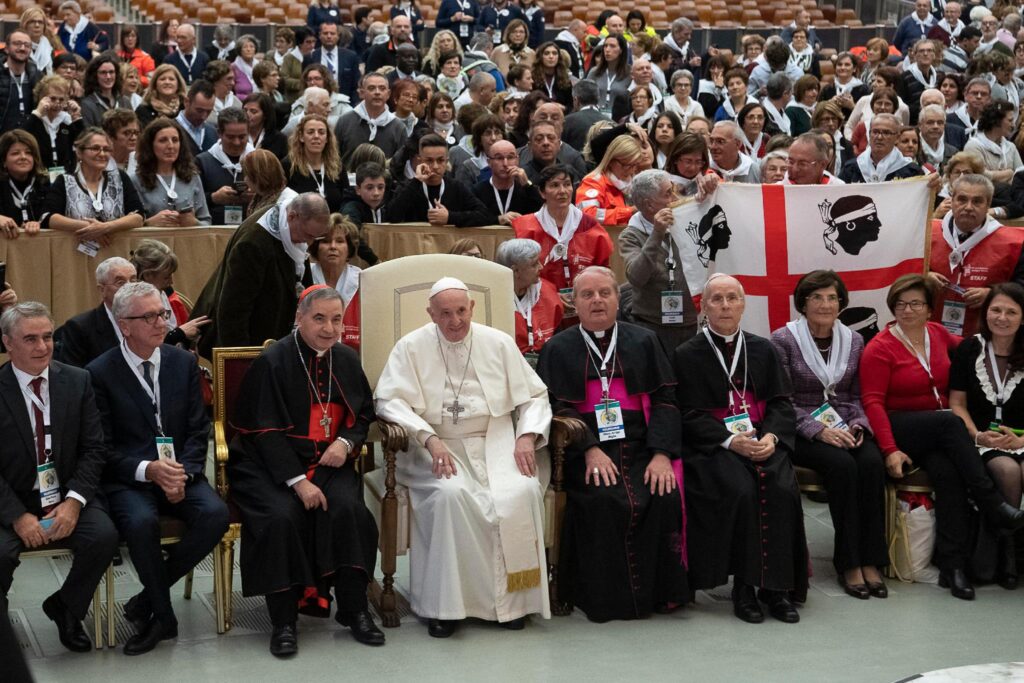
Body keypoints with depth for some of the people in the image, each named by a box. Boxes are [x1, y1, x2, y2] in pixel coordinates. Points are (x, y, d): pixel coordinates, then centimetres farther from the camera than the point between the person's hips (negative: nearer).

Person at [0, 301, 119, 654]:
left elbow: (94, 449, 0)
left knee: (104, 536, -24)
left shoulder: (77, 381, 2)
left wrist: (73, 501, -15)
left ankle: (65, 607, 5)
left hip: (67, 496, 2)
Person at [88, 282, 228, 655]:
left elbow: (198, 430, 7)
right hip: (127, 480, -3)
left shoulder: (184, 362, 8)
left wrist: (183, 473, -11)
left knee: (215, 514, -26)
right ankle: (163, 614, -9)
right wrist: (148, 470, -20)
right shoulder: (100, 372, -3)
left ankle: (149, 597, -5)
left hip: (180, 472, 3)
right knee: (141, 522, -35)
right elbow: (103, 447, -5)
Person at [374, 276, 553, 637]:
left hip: (495, 442, 2)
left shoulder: (499, 343, 11)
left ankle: (511, 598, -13)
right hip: (436, 448, -2)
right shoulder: (411, 347, 4)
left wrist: (527, 436, -7)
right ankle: (445, 603, -22)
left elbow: (533, 395, 13)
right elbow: (389, 400, -6)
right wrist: (430, 439, -20)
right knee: (450, 494, -35)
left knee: (521, 492, -29)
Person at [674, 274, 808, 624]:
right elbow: (690, 415, -1)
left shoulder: (763, 349, 16)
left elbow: (781, 403, 11)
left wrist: (770, 436, -10)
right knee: (741, 490, -32)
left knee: (783, 489, -27)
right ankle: (744, 587, -21)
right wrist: (731, 441, -17)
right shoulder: (687, 356, 6)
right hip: (713, 445, -3)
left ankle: (776, 587, -20)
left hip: (763, 441, 3)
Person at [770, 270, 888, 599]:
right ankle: (848, 563, -22)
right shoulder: (783, 340, -2)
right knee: (842, 465, -32)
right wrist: (819, 431, -18)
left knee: (872, 463, -28)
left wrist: (857, 426, -6)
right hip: (802, 433, -4)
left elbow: (857, 396, 15)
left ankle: (870, 560, -23)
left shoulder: (854, 341, 11)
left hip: (844, 428, 4)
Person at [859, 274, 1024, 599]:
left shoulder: (938, 334, 12)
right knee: (951, 421, -34)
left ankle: (952, 562, -31)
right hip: (900, 430, -4)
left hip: (941, 434, 4)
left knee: (948, 471, -30)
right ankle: (992, 503, -30)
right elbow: (873, 402, -10)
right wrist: (890, 450, -20)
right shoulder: (880, 348, -3)